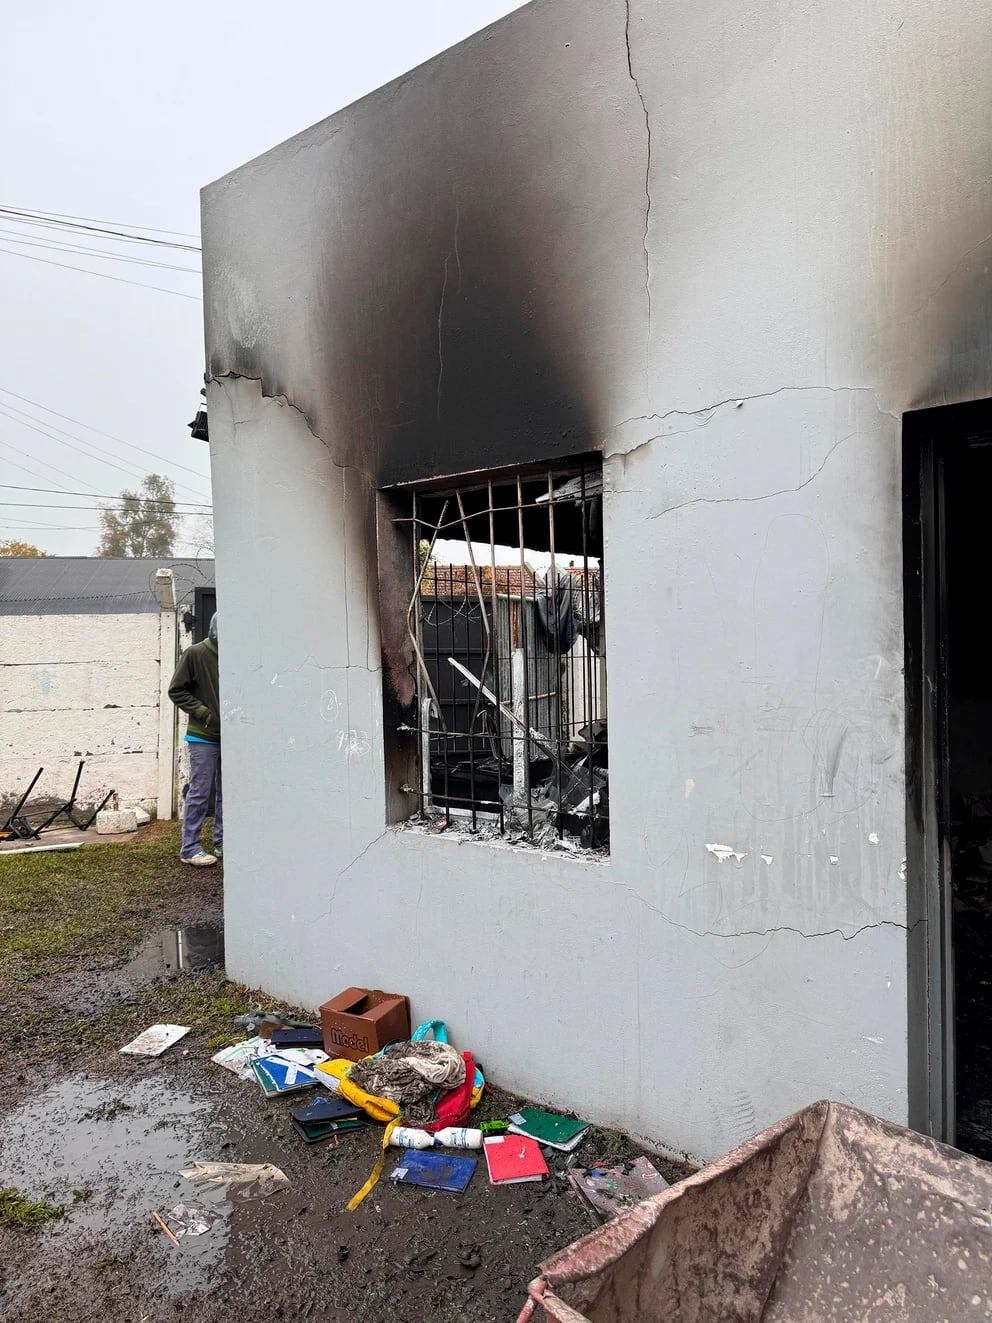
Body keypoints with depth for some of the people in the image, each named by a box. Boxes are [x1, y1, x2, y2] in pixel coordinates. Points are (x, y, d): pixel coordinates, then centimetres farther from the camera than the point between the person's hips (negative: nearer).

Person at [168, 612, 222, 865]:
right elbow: (176, 690, -6)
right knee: (199, 793, -1)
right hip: (203, 737, -5)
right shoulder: (195, 654, -9)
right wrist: (203, 712, -14)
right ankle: (189, 849, 8)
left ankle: (222, 843, 23)